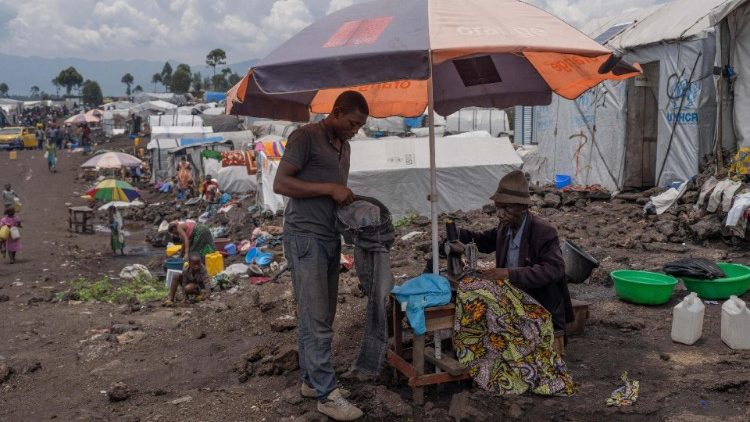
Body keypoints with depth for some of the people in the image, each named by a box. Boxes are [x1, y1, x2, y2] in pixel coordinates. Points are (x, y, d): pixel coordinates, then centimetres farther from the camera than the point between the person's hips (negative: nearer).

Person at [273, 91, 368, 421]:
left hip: (330, 239, 8)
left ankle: (311, 380, 22)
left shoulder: (344, 147, 18)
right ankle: (327, 393, 1)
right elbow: (280, 184, -15)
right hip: (305, 238, -8)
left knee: (320, 317, 11)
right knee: (316, 320, -5)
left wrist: (350, 202, 5)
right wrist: (329, 189, -18)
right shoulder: (306, 137, -8)